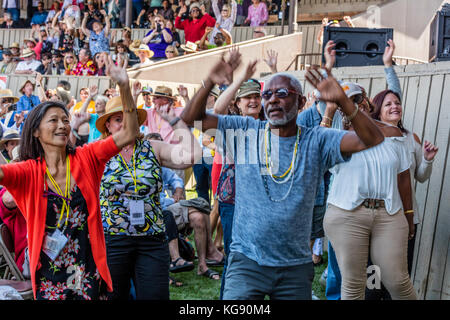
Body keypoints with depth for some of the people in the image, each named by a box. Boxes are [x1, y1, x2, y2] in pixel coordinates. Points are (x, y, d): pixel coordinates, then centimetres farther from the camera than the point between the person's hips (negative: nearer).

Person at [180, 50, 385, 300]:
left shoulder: (316, 141, 0)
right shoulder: (245, 131, 2)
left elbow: (372, 140, -11)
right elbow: (191, 118, 0)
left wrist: (342, 101, -24)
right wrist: (209, 83, -17)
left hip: (296, 267, 1)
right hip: (247, 261, -1)